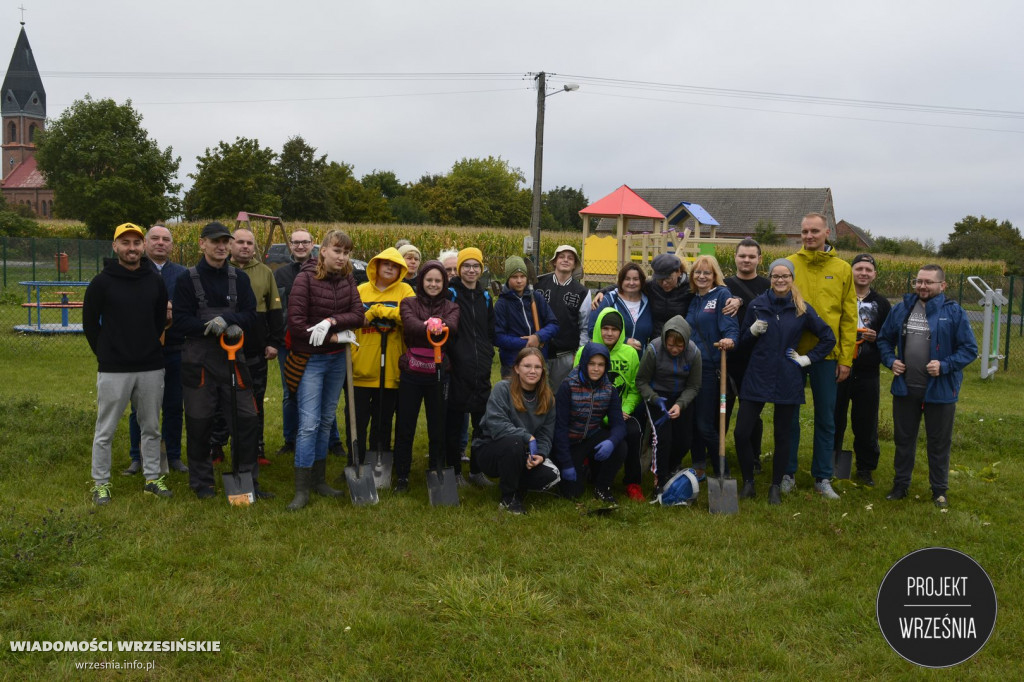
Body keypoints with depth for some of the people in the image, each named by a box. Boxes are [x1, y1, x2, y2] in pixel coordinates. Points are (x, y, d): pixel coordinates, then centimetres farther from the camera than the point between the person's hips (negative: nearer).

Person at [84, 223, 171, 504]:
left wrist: (148, 349, 12)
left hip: (151, 368, 3)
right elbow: (90, 323, 2)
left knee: (151, 427, 12)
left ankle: (152, 477, 24)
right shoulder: (102, 282, -5)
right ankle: (100, 483, 17)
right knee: (105, 430, 4)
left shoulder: (155, 280, 4)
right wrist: (106, 354, 4)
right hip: (113, 370, -3)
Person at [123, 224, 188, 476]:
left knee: (174, 407, 9)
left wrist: (174, 311, -16)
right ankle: (137, 457, 18)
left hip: (174, 349, 2)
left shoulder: (181, 273, 9)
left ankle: (173, 455, 21)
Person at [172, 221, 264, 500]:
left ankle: (247, 479, 15)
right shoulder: (188, 279, -1)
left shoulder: (240, 278, 9)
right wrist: (216, 328, -20)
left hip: (233, 358, 3)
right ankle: (201, 482, 20)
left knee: (245, 418, 2)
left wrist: (227, 318, -17)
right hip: (198, 360, -3)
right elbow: (180, 321, -8)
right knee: (199, 422, 5)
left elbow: (250, 315, 2)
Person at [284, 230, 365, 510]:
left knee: (326, 421, 13)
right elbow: (296, 323, -17)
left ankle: (319, 480, 23)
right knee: (309, 423, -9)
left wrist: (331, 321, -21)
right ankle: (301, 490, -3)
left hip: (337, 359, 5)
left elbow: (358, 315, -4)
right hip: (311, 358, -5)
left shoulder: (347, 280, 4)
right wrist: (335, 337, -15)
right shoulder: (305, 278, -12)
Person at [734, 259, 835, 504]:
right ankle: (748, 483, 13)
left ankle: (776, 487, 22)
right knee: (742, 432, -6)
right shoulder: (756, 305, 2)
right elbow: (743, 343, 9)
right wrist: (752, 331, -11)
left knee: (782, 435, 7)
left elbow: (828, 338, 9)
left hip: (787, 381, 0)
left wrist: (807, 358, 1)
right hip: (757, 377, 1)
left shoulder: (802, 309, 1)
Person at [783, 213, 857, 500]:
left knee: (826, 419, 9)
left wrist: (846, 358, -2)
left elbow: (849, 317, 2)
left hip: (827, 355, 1)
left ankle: (822, 478, 20)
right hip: (792, 352, -1)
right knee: (789, 415, 8)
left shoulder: (842, 269, 2)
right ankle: (788, 474, 21)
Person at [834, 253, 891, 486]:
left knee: (866, 423, 6)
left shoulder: (881, 304, 9)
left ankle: (865, 468, 18)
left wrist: (876, 338, -9)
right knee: (834, 419, 6)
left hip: (867, 373, 1)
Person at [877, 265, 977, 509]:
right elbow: (884, 339, 14)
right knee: (903, 439, 15)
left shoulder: (954, 312, -8)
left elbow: (969, 349, -8)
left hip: (940, 390, -3)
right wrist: (890, 360, -4)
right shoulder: (901, 309, 3)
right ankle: (900, 484, 29)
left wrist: (945, 365, -21)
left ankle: (939, 490, 24)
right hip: (905, 388, 3)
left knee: (939, 442, 9)